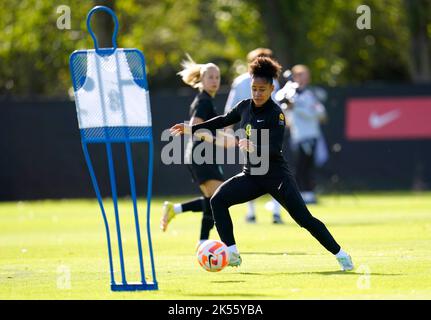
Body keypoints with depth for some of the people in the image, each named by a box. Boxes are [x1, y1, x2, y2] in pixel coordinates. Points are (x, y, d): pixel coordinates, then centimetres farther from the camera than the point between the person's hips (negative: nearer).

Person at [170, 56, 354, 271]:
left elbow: (275, 149, -24)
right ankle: (232, 254, -12)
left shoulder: (276, 114, -15)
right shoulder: (245, 106, 4)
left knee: (305, 219, -11)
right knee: (218, 200, -13)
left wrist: (254, 148, -43)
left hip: (277, 176, -6)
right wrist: (192, 129, 23)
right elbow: (224, 120, 22)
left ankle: (340, 254, 2)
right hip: (251, 175, 6)